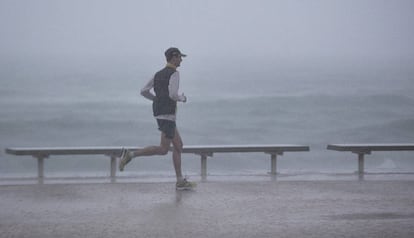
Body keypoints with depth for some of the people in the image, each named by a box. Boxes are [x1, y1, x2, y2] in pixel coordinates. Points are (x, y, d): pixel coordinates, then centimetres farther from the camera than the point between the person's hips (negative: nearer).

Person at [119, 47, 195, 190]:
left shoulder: (158, 74, 17)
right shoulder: (174, 74, -10)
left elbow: (143, 92, 14)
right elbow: (172, 95, -24)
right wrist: (182, 98, 1)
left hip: (160, 115, 10)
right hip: (167, 115, -10)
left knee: (178, 145, 12)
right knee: (163, 150, -10)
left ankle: (180, 182, 10)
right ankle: (130, 155, -17)